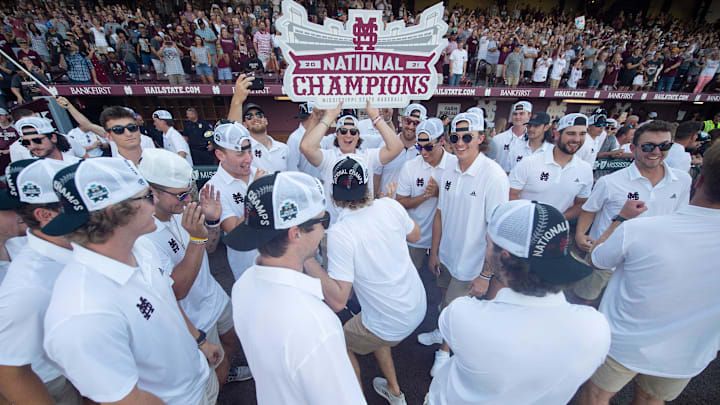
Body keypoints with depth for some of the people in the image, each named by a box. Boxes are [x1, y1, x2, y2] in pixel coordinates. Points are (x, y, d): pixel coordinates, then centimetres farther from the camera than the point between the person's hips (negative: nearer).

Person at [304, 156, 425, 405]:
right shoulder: (389, 205, -13)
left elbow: (337, 301, -28)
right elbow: (415, 236, 7)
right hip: (417, 307, 6)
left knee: (341, 342, 23)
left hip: (391, 324, -6)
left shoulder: (339, 233, -28)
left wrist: (307, 258, -28)